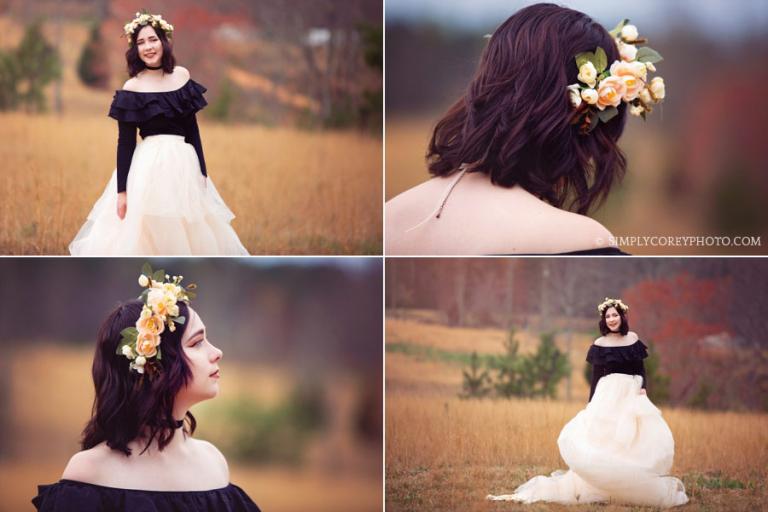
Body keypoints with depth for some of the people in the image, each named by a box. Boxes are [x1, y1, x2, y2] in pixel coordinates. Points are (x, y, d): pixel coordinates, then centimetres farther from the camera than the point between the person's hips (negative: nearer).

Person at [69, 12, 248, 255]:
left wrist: (202, 171, 8)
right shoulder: (132, 89, -4)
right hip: (149, 167, -5)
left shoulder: (182, 76, 9)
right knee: (146, 234, -8)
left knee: (188, 236, 6)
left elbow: (192, 128, 13)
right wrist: (121, 190, -9)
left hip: (184, 165, 5)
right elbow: (125, 143, -4)